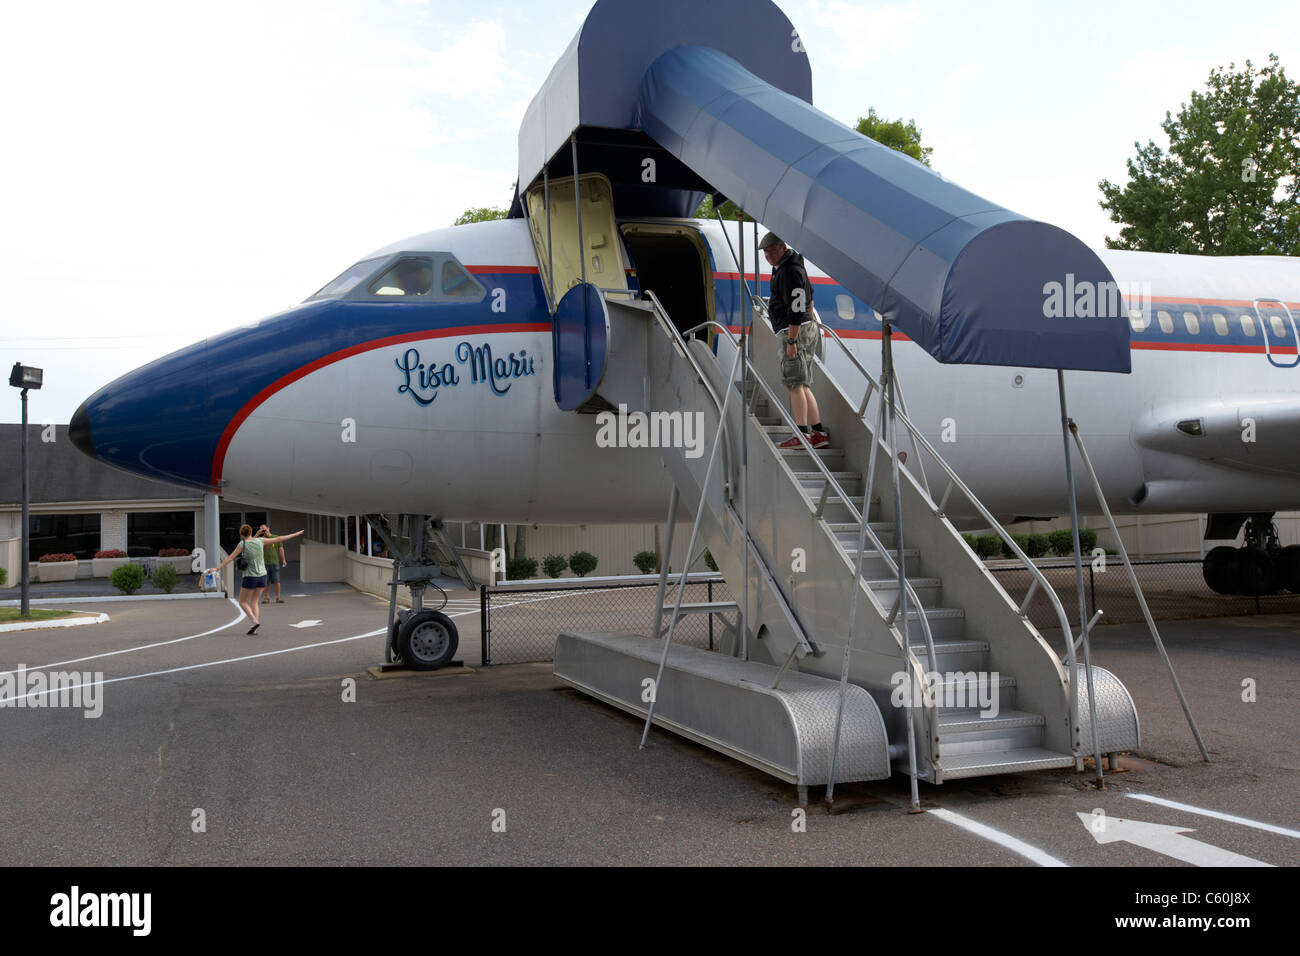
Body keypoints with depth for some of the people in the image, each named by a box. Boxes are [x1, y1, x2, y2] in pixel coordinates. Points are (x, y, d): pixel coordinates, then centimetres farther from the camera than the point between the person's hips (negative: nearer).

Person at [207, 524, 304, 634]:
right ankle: (254, 629, 7)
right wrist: (295, 534, 17)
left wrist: (217, 568, -10)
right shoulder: (260, 541, 1)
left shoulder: (242, 544, -9)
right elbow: (279, 539, 8)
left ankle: (255, 621, -13)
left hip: (250, 578, -4)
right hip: (262, 576, 5)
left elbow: (230, 558, -13)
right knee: (254, 602, 13)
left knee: (243, 602, 9)